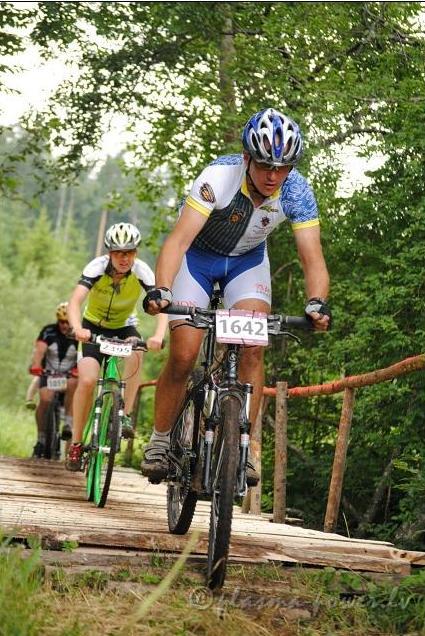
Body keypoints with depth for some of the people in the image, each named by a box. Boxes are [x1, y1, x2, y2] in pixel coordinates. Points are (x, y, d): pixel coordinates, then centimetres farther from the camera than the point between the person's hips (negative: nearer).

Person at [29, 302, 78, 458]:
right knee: (45, 400, -23)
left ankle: (68, 424, -29)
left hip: (69, 375, 0)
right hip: (48, 373, 0)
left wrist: (80, 369, -43)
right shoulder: (49, 332, -10)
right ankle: (41, 438, -8)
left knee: (72, 384, -34)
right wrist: (35, 366, -43)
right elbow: (39, 349, -24)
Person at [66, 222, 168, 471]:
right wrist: (77, 328, -58)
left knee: (137, 350, -34)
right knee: (87, 380, -21)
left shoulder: (142, 271, -23)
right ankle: (76, 444, -5)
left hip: (124, 327, 1)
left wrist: (159, 335, -54)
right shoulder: (97, 267, -26)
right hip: (94, 326, -1)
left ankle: (126, 415, -22)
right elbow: (75, 301, -38)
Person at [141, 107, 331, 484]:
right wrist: (161, 290, -57)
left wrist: (317, 303, -48)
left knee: (253, 350, -18)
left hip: (248, 259, 2)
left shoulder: (297, 192, -25)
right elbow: (179, 238, -41)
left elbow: (312, 256, -28)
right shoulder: (220, 176, -34)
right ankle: (160, 440, 9)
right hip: (199, 255, -2)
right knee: (183, 357, -12)